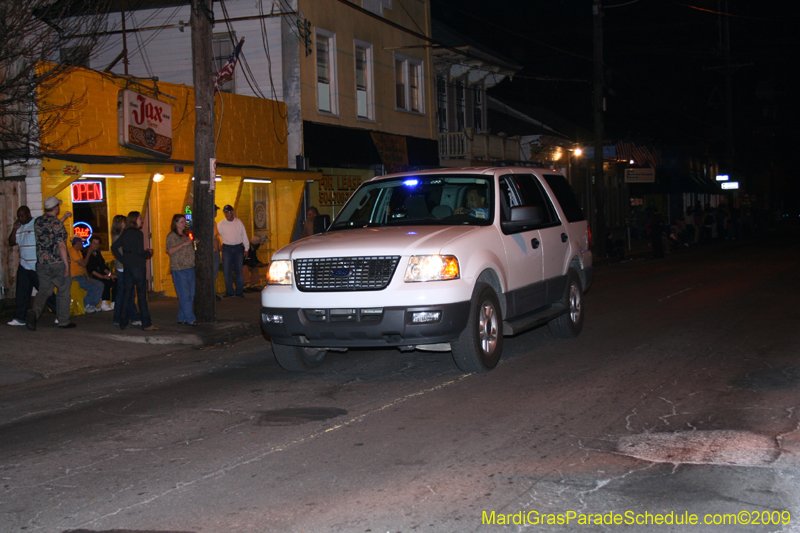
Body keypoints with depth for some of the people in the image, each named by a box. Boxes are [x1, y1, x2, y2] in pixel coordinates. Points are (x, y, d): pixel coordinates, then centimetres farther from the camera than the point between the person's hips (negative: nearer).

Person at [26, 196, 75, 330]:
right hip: (58, 263, -5)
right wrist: (66, 265, -15)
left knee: (44, 290, 11)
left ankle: (34, 311, -16)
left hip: (42, 263, 5)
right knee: (63, 292, 7)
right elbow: (61, 245, -18)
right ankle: (63, 322, 13)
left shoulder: (37, 222, 6)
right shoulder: (57, 223, -13)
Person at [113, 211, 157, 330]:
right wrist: (149, 253, 2)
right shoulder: (138, 233, -11)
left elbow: (114, 248, 10)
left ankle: (123, 323, 13)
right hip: (138, 266, -7)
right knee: (141, 294, -3)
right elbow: (140, 252, -17)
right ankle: (146, 324, -2)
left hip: (127, 267, 7)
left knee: (127, 293, 11)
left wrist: (123, 259, 10)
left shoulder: (124, 234, 10)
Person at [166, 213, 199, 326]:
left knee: (190, 294, 6)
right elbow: (170, 251, -15)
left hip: (190, 267, 8)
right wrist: (184, 244, -19)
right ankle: (190, 319, -7)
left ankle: (182, 318, 13)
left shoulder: (186, 234, 18)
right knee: (185, 295, -7)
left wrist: (193, 243, 9)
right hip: (179, 269, -8)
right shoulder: (171, 235, -4)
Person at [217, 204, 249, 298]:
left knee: (238, 270, 3)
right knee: (227, 270, -2)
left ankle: (239, 290, 12)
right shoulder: (220, 224, 2)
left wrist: (246, 249, 6)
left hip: (238, 248, 0)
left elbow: (244, 235, 8)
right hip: (227, 248, 0)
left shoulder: (238, 222, 4)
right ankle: (229, 291, 8)